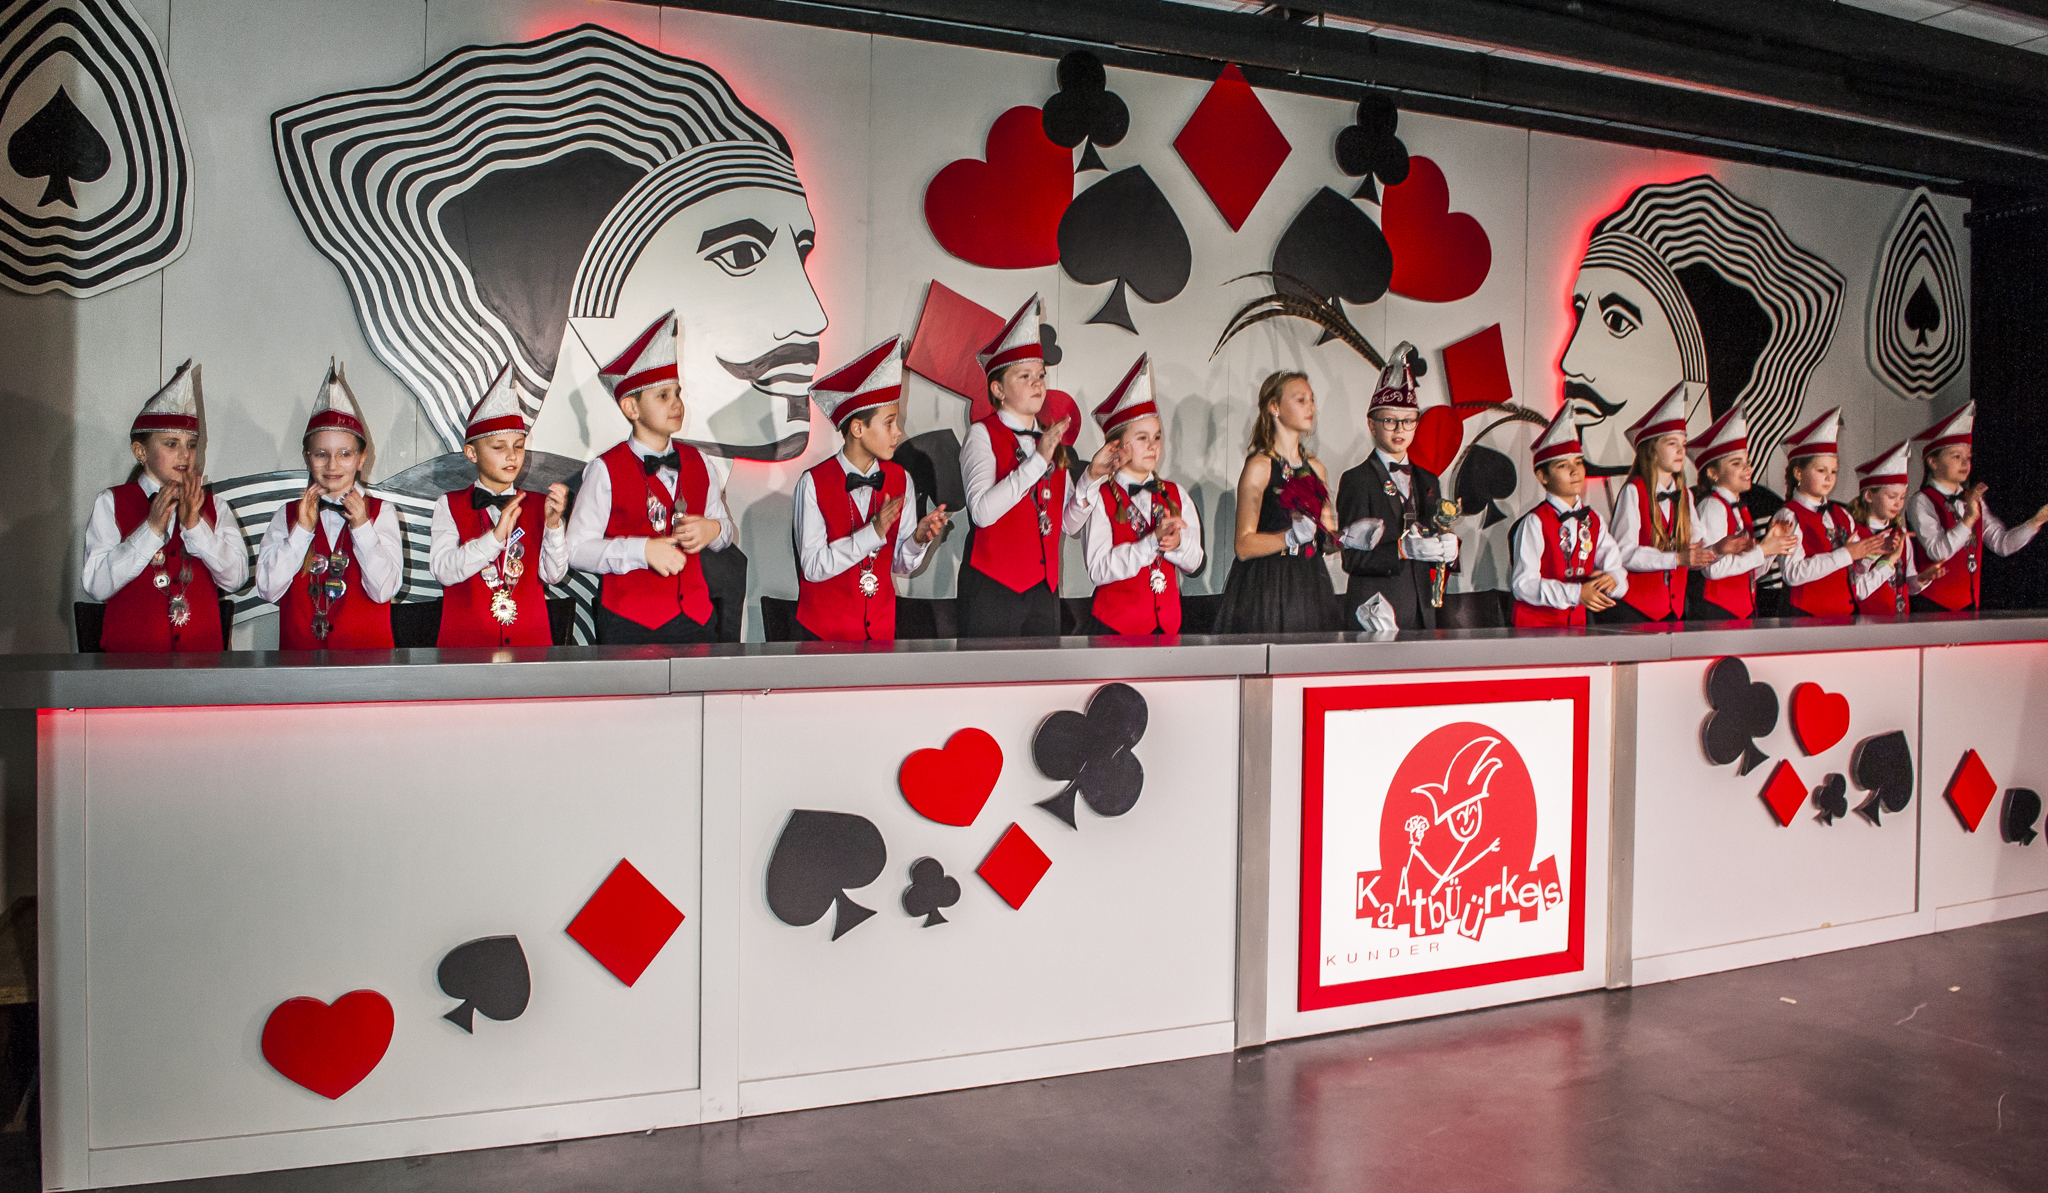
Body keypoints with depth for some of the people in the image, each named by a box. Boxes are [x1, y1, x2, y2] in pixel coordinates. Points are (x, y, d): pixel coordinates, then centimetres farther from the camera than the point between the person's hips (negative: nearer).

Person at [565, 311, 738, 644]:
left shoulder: (697, 462, 10)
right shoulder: (606, 470, -5)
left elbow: (726, 530, 18)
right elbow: (577, 548, -9)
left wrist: (714, 529, -5)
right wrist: (642, 550, -18)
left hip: (695, 616, 4)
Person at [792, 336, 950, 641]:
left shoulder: (900, 480, 2)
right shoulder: (813, 483, -11)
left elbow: (901, 565, 3)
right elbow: (813, 567, -17)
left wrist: (918, 538, -17)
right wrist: (873, 532, -24)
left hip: (882, 626, 4)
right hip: (824, 629, -3)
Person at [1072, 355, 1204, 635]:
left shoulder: (1175, 495, 12)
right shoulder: (1099, 498, -4)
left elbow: (1194, 563, 8)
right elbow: (1099, 570, -15)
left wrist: (1177, 544, -13)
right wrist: (1153, 541, -22)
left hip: (1168, 621, 4)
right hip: (1115, 623, -4)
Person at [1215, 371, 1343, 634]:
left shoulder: (1315, 467, 16)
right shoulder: (1259, 466, -5)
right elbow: (1244, 546, -12)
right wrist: (1291, 537, -24)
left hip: (1311, 588, 6)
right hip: (1268, 588, -6)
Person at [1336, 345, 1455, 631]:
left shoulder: (1428, 481, 18)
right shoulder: (1357, 480, -3)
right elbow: (1352, 558, -11)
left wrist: (1448, 548, -3)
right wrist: (1404, 549, -23)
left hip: (1421, 613, 6)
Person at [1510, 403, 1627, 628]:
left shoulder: (1593, 521, 13)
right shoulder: (1534, 522, -5)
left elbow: (1616, 566, 10)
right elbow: (1524, 584, -12)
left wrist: (1612, 579, -13)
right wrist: (1576, 593, -20)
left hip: (1578, 623, 7)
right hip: (1536, 623, -7)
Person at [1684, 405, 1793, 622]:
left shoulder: (1741, 510, 15)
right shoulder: (1712, 506, -8)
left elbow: (1751, 572, 18)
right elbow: (1714, 568, -19)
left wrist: (1772, 541, 4)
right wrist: (1763, 550, -11)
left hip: (1745, 609, 8)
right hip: (1715, 611, -8)